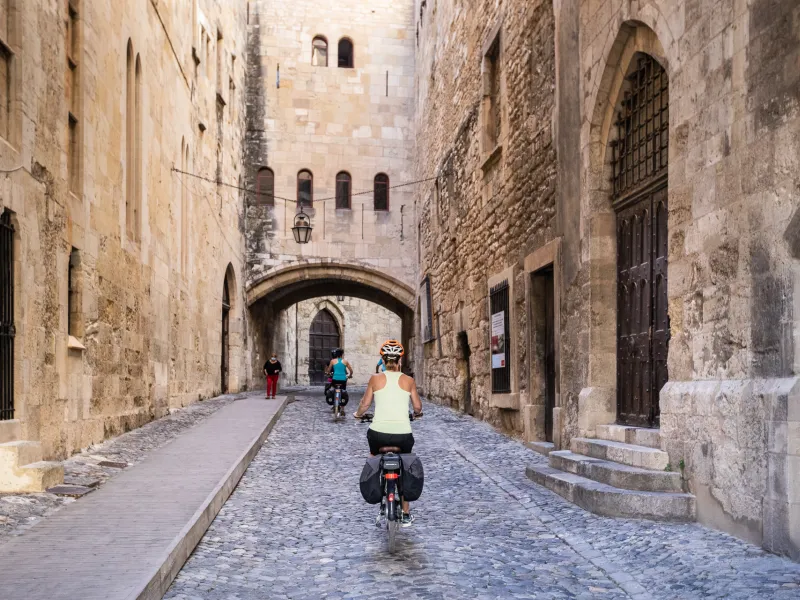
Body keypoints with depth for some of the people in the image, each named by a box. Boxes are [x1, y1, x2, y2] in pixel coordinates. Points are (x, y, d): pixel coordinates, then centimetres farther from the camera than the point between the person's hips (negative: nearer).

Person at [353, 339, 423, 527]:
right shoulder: (409, 381, 2)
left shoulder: (375, 379, 0)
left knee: (374, 456, 34)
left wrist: (357, 414, 26)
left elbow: (364, 404, 4)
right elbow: (418, 407, 8)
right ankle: (406, 514, 24)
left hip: (379, 432, 0)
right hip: (403, 434, 1)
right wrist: (417, 413, 31)